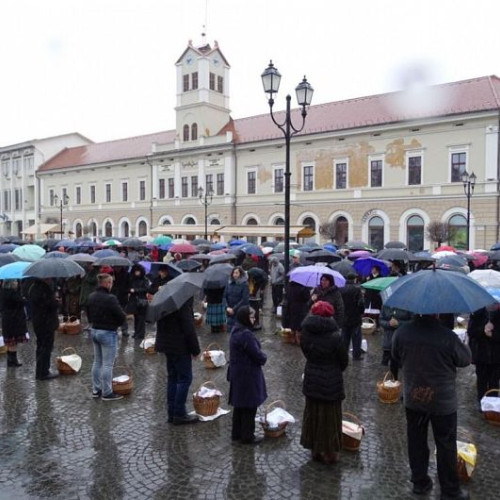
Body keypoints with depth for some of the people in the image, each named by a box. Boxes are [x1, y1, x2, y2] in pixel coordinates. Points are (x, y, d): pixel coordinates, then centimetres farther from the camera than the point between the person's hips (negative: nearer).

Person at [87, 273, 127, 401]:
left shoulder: (91, 297, 4)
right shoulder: (110, 298, -22)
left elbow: (89, 314, 15)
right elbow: (121, 316, -19)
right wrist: (116, 323, 2)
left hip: (94, 330, 8)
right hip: (108, 333, -8)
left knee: (97, 361, 17)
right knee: (107, 364, 0)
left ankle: (96, 390, 26)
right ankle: (107, 393, 8)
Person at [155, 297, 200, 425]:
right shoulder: (184, 303, -20)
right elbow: (189, 328, -20)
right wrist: (195, 349, -11)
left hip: (167, 344, 9)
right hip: (180, 347, -9)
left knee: (172, 378, 15)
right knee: (185, 378, 1)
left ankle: (172, 412, 21)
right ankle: (179, 414, 5)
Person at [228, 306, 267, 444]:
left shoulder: (236, 331, 5)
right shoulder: (246, 335, -26)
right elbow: (258, 355, -22)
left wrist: (260, 356, 3)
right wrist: (264, 357, -1)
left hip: (237, 374, 10)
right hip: (248, 376, -10)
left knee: (240, 405, 20)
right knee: (250, 407, 5)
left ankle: (237, 433, 32)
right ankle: (247, 436, 17)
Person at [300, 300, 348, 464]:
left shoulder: (306, 333, -10)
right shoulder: (335, 337, -21)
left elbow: (306, 352, 2)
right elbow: (344, 361, -9)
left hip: (311, 381, 4)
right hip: (331, 383, -4)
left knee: (312, 415, 18)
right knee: (330, 417, 13)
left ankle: (315, 450, 31)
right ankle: (330, 452, 25)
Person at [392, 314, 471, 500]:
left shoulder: (401, 332, -14)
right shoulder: (448, 337, -26)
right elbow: (465, 360, -7)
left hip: (413, 399, 3)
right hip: (443, 402, -3)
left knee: (416, 443, 18)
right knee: (446, 446, 13)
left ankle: (420, 482, 33)